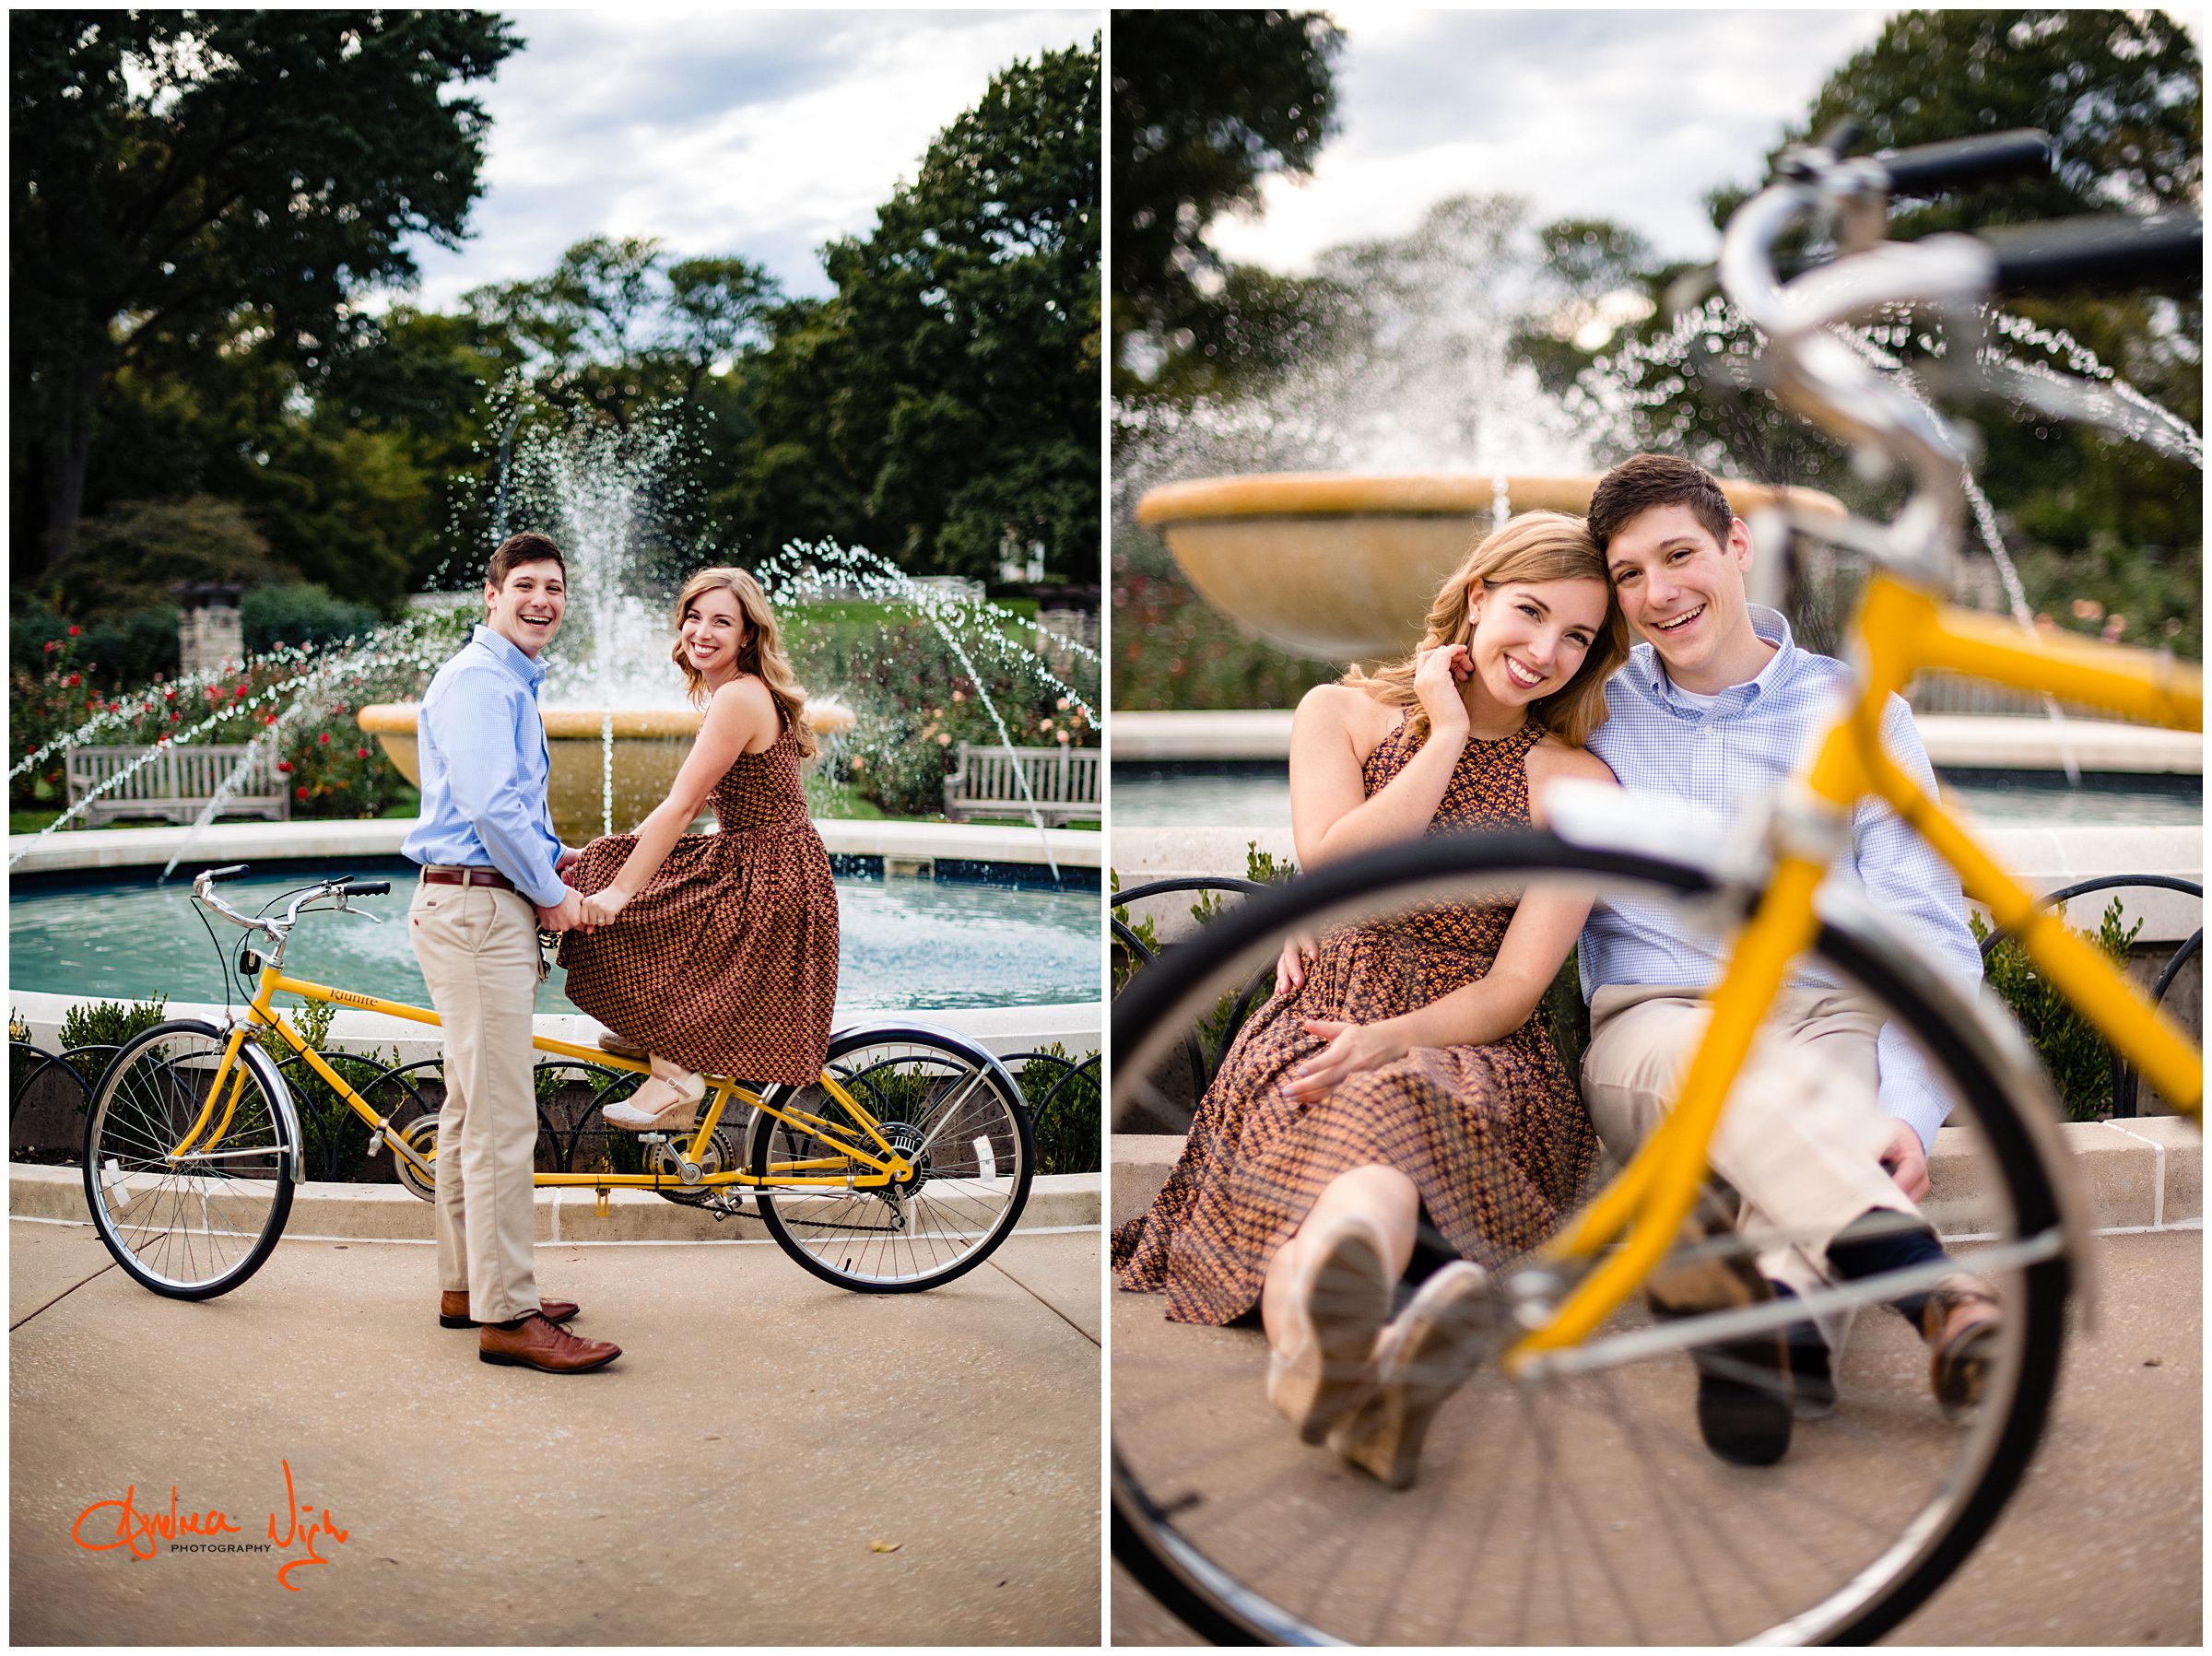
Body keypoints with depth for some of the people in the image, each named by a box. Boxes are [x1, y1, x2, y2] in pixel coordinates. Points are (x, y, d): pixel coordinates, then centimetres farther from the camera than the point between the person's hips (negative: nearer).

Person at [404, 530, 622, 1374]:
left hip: (493, 906, 11)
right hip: (476, 907, -11)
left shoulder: (513, 682, 21)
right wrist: (552, 893, -11)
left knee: (474, 1108, 15)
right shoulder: (476, 679, -12)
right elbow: (488, 805, -21)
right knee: (502, 1120, -11)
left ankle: (466, 1287, 24)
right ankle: (508, 1316, -9)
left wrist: (558, 857, 16)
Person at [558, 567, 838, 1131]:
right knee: (605, 860, 13)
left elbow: (680, 808, -23)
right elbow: (696, 800, 16)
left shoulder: (739, 697, -19)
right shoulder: (730, 693, 13)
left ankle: (676, 1080, -5)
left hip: (769, 882, -10)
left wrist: (620, 890, -22)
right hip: (745, 866, 10)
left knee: (616, 924, -12)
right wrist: (612, 861, 11)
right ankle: (660, 1034, 16)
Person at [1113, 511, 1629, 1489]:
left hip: (1462, 1046, 0)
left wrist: (1388, 1038, -18)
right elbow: (1330, 868, -5)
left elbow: (1515, 986, -1)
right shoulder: (1340, 713, 15)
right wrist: (1449, 738, 0)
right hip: (1316, 1027, 0)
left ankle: (1318, 1360, -68)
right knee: (1312, 1163, -38)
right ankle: (1361, 1371, -71)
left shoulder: (1576, 786, 10)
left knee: (1384, 1111, -39)